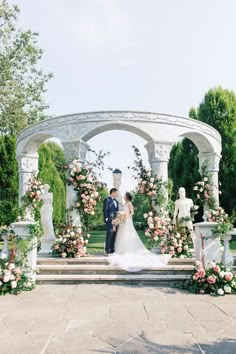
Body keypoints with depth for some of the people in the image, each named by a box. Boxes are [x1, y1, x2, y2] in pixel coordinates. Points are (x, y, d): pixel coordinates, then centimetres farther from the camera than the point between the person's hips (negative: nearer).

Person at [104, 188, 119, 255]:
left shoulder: (116, 201, 20)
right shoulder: (107, 200, -5)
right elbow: (105, 210, -10)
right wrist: (106, 219, -14)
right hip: (110, 221, -7)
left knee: (114, 235, 7)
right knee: (109, 235, -9)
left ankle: (112, 249, 14)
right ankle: (107, 250, -5)